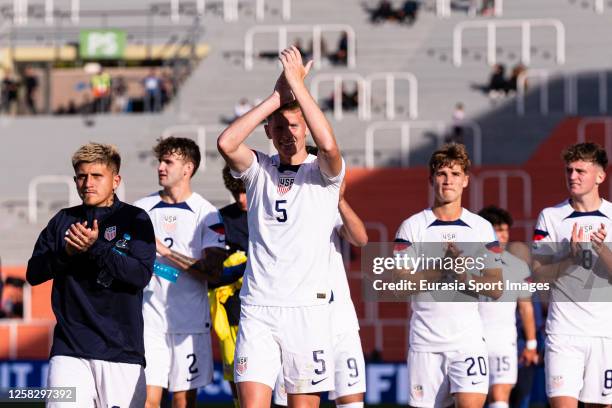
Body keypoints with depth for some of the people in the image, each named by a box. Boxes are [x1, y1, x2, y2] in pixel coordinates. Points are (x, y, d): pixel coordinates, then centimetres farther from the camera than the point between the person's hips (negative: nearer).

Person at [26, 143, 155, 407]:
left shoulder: (134, 219, 4)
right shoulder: (63, 221, 14)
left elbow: (141, 275, -8)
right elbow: (33, 273, 9)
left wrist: (96, 248, -16)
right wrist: (66, 253, -9)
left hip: (121, 349, -2)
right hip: (69, 349, 2)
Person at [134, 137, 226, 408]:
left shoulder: (206, 214, 0)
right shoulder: (142, 209, 10)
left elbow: (213, 270, -9)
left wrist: (165, 252, -14)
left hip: (189, 321, -2)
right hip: (149, 317, 2)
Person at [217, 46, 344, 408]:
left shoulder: (323, 173, 4)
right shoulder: (259, 169, 10)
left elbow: (328, 144, -20)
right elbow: (226, 143, -10)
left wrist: (298, 85, -16)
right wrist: (276, 97, -11)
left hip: (307, 306, -1)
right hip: (257, 306, 1)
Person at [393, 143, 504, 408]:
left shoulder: (482, 228, 7)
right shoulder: (412, 227, 3)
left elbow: (496, 288, 3)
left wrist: (464, 276, -15)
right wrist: (442, 268, -15)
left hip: (468, 338, 0)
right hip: (425, 339, 0)